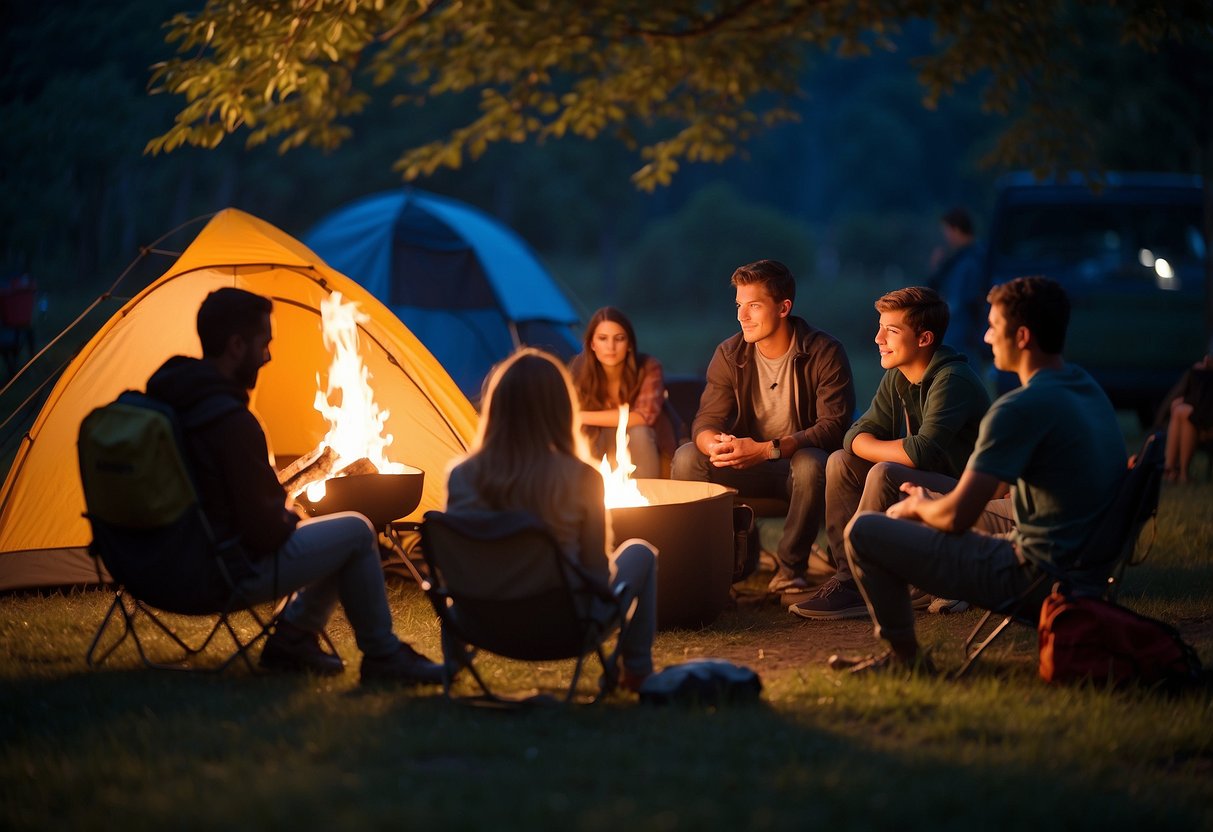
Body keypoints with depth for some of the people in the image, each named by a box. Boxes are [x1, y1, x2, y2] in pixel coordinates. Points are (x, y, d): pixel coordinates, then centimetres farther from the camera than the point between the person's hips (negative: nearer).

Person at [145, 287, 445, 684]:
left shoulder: (163, 395, 4)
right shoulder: (232, 423, -26)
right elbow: (263, 530, -22)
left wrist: (282, 516, 14)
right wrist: (289, 520, 1)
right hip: (227, 574, -10)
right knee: (356, 531, 3)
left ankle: (290, 640, 18)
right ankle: (383, 657, 12)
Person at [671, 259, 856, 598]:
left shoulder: (825, 353, -14)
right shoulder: (729, 355, -2)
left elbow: (834, 426, -21)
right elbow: (706, 420, -4)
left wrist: (768, 449, -34)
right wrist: (714, 444, -32)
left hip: (801, 461, -3)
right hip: (747, 467, 4)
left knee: (811, 464, -38)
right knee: (686, 458, -21)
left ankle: (790, 566, -18)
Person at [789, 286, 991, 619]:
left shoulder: (952, 380, -21)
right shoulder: (897, 378, 5)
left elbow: (922, 451, -31)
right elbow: (857, 435, 3)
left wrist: (871, 447, -14)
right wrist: (887, 451, -20)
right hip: (929, 483, 9)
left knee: (885, 475, -30)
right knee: (840, 462, -1)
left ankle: (854, 586, -21)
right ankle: (850, 573, -8)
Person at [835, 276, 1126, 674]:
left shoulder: (1021, 409, -22)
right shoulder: (1085, 385, 8)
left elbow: (957, 517, -20)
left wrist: (918, 507, 3)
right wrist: (933, 500, 17)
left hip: (1031, 574, -10)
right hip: (1079, 562, 10)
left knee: (863, 532, -7)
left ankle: (905, 657, 8)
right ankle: (902, 649, 33)